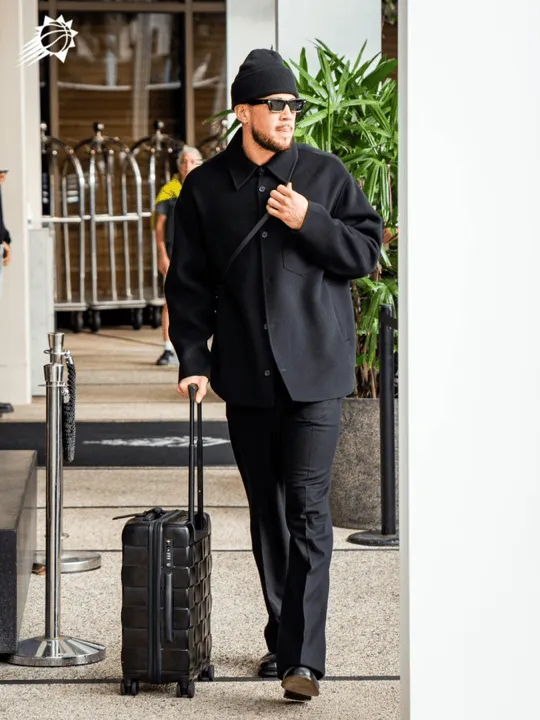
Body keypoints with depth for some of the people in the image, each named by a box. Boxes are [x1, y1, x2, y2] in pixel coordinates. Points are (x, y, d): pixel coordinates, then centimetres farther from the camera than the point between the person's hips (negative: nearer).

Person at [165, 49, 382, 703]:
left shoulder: (325, 174, 2)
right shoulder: (204, 188, 6)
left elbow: (367, 250, 2)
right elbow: (189, 281, 8)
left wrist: (309, 223, -12)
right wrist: (193, 359, 0)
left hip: (313, 370, -3)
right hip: (245, 376, 3)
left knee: (307, 509, -11)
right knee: (266, 513, 11)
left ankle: (303, 658, -14)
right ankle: (281, 639, 23)